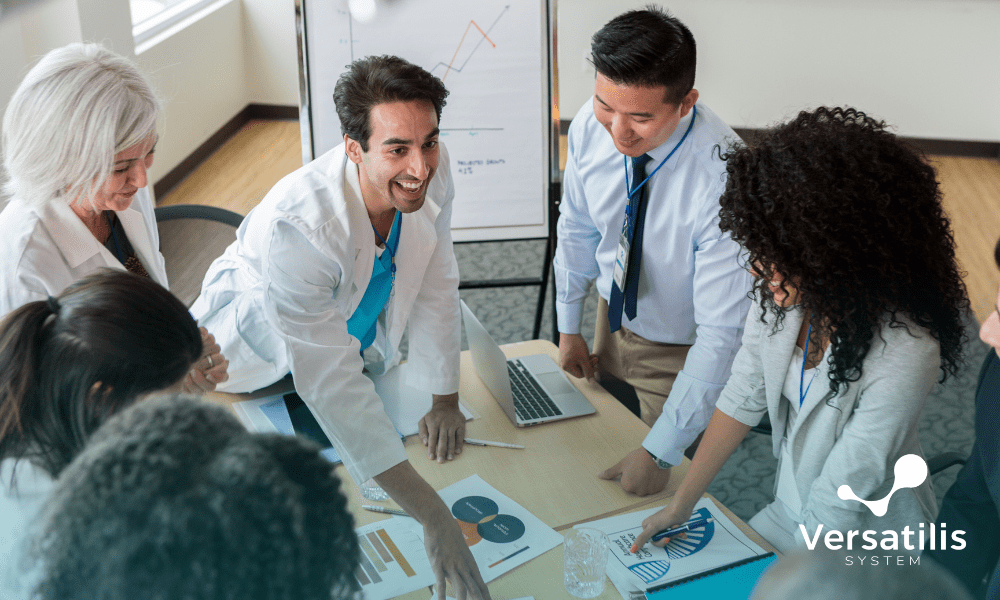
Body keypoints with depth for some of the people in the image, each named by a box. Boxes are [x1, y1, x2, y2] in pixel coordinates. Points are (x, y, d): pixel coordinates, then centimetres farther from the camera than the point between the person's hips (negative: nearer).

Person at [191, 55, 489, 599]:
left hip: (359, 344, 5)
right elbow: (330, 383, -43)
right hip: (256, 354, -4)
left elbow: (436, 286, -10)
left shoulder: (432, 171, -26)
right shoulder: (293, 225, -43)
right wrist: (432, 515, -46)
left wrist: (445, 402, -5)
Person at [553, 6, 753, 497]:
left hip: (681, 351, -5)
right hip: (613, 318, 5)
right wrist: (568, 327, 7)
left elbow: (721, 331, -33)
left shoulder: (722, 180, -37)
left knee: (655, 491, 13)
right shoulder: (590, 127, -21)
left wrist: (660, 451, -30)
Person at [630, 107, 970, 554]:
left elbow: (840, 503, -26)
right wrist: (681, 505, -4)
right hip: (789, 512, 5)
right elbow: (743, 399, -6)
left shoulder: (901, 357, -33)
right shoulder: (785, 294, -16)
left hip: (868, 548, -5)